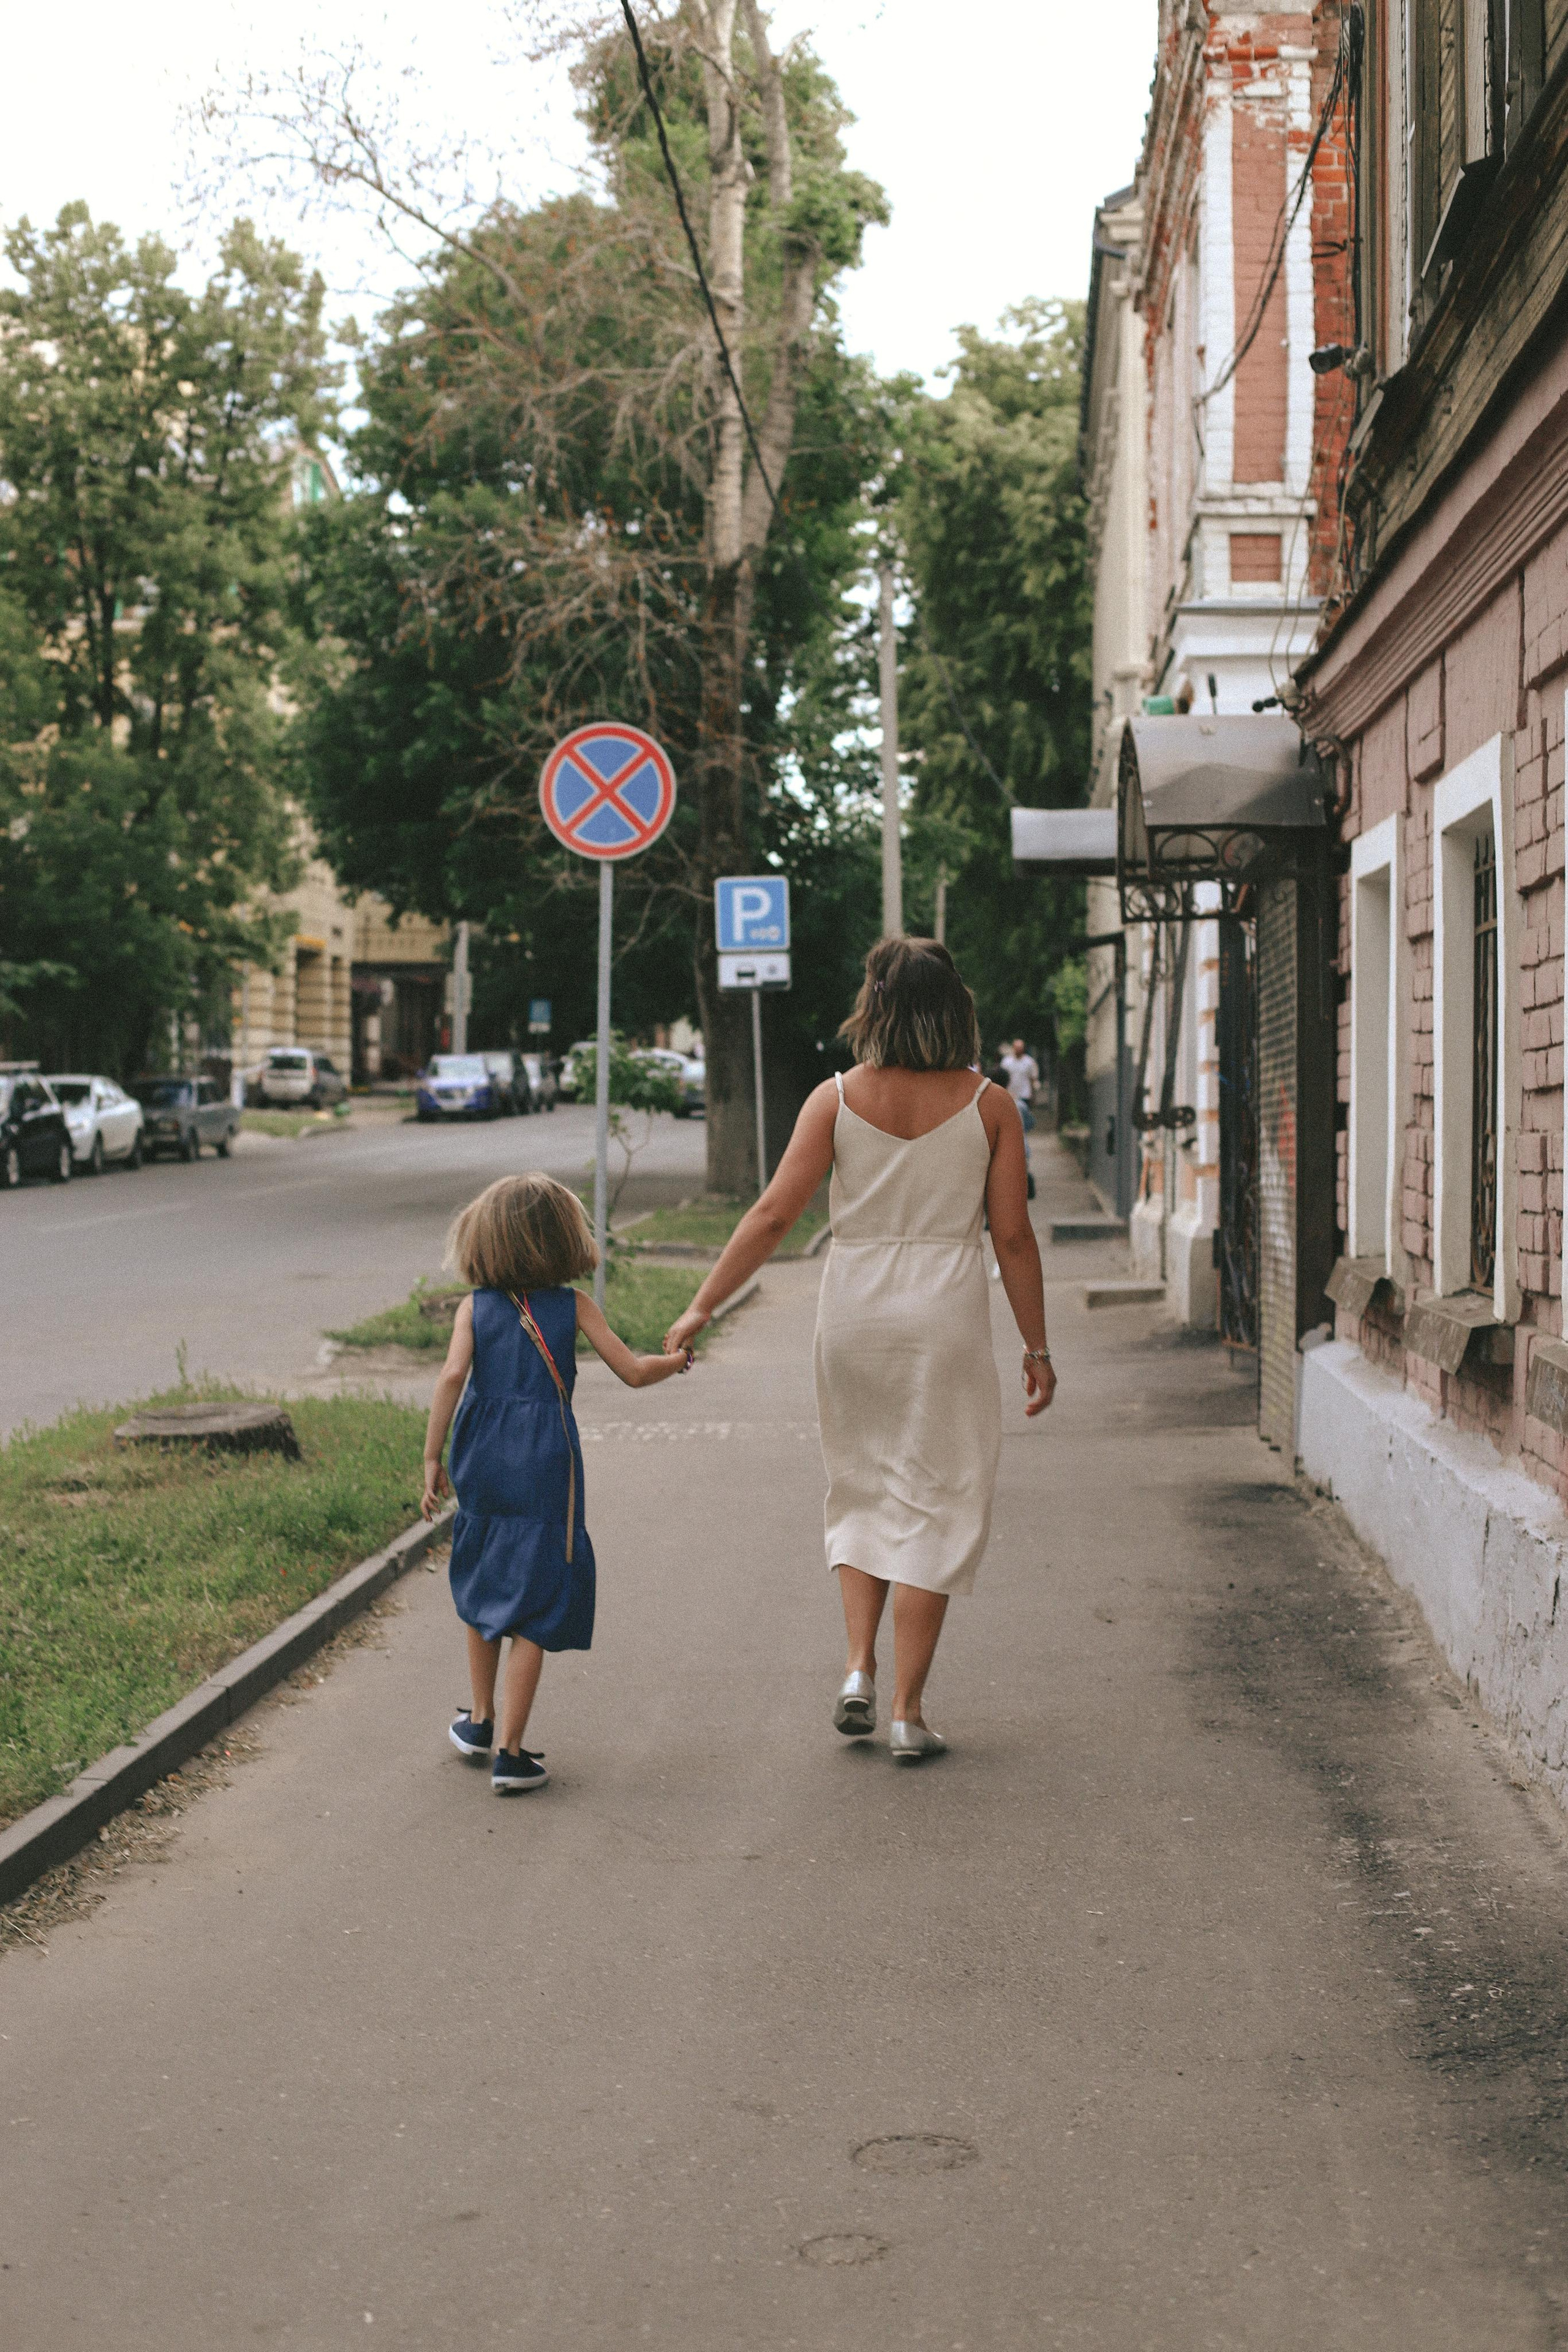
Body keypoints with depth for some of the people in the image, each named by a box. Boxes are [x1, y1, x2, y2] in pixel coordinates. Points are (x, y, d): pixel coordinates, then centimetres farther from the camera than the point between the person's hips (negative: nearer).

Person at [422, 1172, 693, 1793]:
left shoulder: (475, 1307, 2)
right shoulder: (573, 1306, 0)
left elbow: (453, 1375, -13)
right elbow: (634, 1372, 0)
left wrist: (432, 1457, -8)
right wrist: (677, 1359, 21)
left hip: (483, 1468, 3)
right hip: (545, 1469, -3)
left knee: (481, 1591, 23)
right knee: (533, 1610, 1)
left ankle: (480, 1721, 36)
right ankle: (510, 1753, -2)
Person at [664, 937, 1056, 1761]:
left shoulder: (836, 1099, -3)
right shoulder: (989, 1105, -3)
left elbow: (774, 1214, -8)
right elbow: (1013, 1236, -3)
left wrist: (702, 1306, -3)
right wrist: (1036, 1346, 5)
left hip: (854, 1314, 1)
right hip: (947, 1319, -1)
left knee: (864, 1490, 20)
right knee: (934, 1505, 6)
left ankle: (859, 1669, 8)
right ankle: (907, 1710, 6)